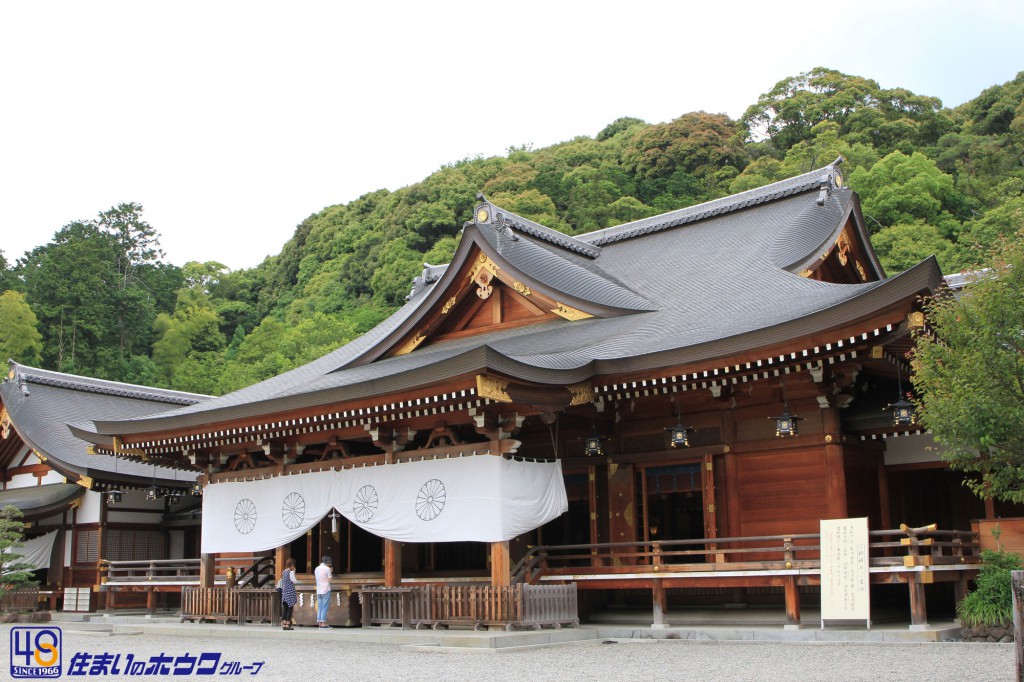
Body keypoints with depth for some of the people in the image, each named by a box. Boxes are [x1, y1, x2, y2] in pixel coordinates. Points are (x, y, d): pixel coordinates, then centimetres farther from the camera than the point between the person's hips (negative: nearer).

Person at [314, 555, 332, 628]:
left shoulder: (317, 569, 10)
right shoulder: (327, 568, -10)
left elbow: (316, 577, 16)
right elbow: (330, 580, -8)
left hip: (318, 591, 6)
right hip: (326, 590, -6)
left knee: (319, 608, 9)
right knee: (325, 608, -4)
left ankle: (319, 623, 7)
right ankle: (323, 623, -5)